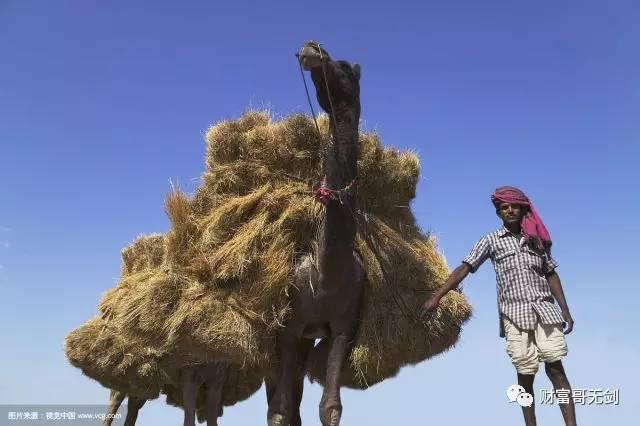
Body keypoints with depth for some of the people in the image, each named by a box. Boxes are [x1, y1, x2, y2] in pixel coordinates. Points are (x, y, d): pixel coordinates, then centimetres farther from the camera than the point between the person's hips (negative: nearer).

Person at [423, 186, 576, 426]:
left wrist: (565, 311, 9)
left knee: (555, 369, -5)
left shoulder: (537, 239, 12)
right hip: (515, 315, -2)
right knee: (525, 375, 2)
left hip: (545, 311, 2)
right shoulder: (491, 241, 3)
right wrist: (437, 296, -14)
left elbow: (551, 275, 16)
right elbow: (464, 268, -5)